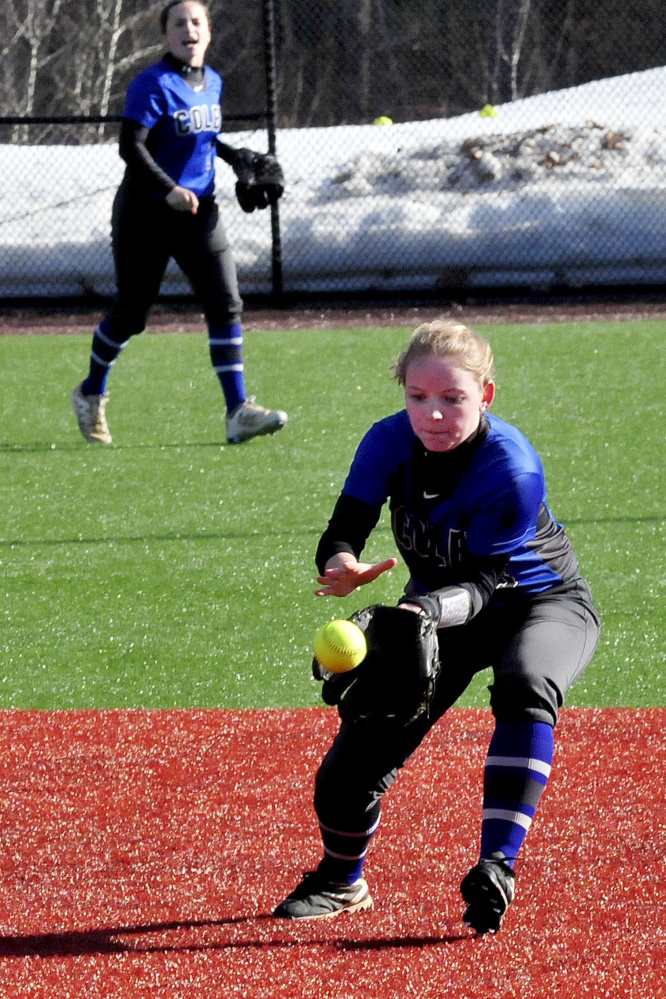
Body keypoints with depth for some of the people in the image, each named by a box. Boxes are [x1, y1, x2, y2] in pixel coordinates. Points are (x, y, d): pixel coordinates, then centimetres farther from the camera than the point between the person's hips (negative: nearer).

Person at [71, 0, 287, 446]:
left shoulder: (213, 82, 8)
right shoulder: (153, 84, -15)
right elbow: (131, 146, -21)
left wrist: (237, 157, 9)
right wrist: (169, 190, -31)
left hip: (199, 211, 6)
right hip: (147, 212, -6)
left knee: (226, 305, -7)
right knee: (131, 313, 5)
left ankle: (239, 412, -8)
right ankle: (91, 394, 30)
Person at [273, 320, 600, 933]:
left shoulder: (513, 469, -32)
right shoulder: (389, 443, -18)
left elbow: (482, 582, -32)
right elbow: (344, 531, -22)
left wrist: (423, 610, -52)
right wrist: (342, 567, -46)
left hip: (543, 602, -5)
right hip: (442, 612, 5)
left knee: (525, 687, -39)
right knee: (364, 741, -4)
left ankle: (495, 870, -41)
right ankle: (342, 881, 25)